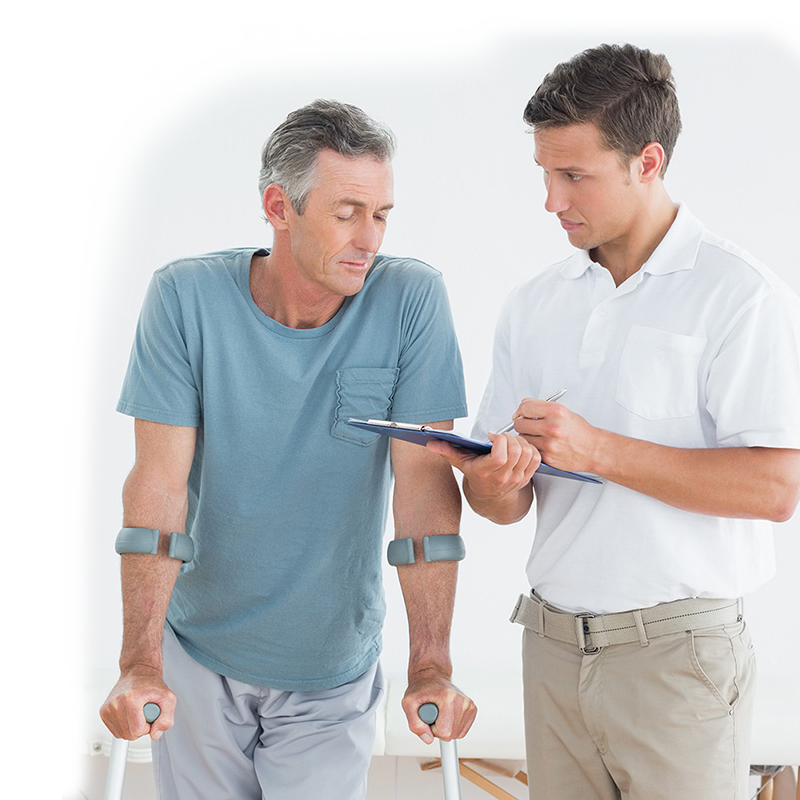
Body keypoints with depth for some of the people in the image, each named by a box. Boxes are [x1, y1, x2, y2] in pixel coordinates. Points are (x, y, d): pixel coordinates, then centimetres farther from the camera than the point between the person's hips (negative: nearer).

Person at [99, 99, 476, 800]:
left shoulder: (410, 300, -13)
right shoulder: (186, 296, -13)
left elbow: (425, 482, -16)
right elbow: (159, 483, -16)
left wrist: (431, 668, -22)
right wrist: (140, 666, -24)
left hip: (333, 663, 0)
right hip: (198, 653, 1)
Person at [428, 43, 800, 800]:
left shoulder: (739, 295, -9)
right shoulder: (533, 305, 9)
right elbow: (501, 500, 9)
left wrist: (598, 449, -21)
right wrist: (494, 481, -15)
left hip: (675, 652, -5)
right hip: (552, 646, 5)